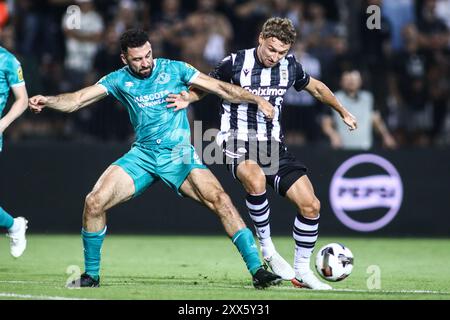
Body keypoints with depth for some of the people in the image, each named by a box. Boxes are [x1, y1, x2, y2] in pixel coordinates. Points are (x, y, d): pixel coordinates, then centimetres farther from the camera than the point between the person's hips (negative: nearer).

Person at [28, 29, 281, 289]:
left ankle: (257, 271, -18)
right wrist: (48, 101, -21)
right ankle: (91, 275, 5)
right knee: (94, 202, -13)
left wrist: (256, 99, -8)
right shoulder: (119, 80, 3)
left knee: (219, 199, -22)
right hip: (143, 155, 2)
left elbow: (221, 88, 2)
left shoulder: (174, 69, -1)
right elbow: (77, 100, -3)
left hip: (180, 154, -2)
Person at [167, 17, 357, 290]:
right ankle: (267, 249, -20)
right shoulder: (235, 64, -10)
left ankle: (302, 270, 13)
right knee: (256, 180, -39)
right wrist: (187, 98, -18)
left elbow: (316, 88, 21)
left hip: (273, 147, 5)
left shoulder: (290, 66, 2)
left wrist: (343, 113, 32)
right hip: (239, 145, -5)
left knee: (311, 205, -6)